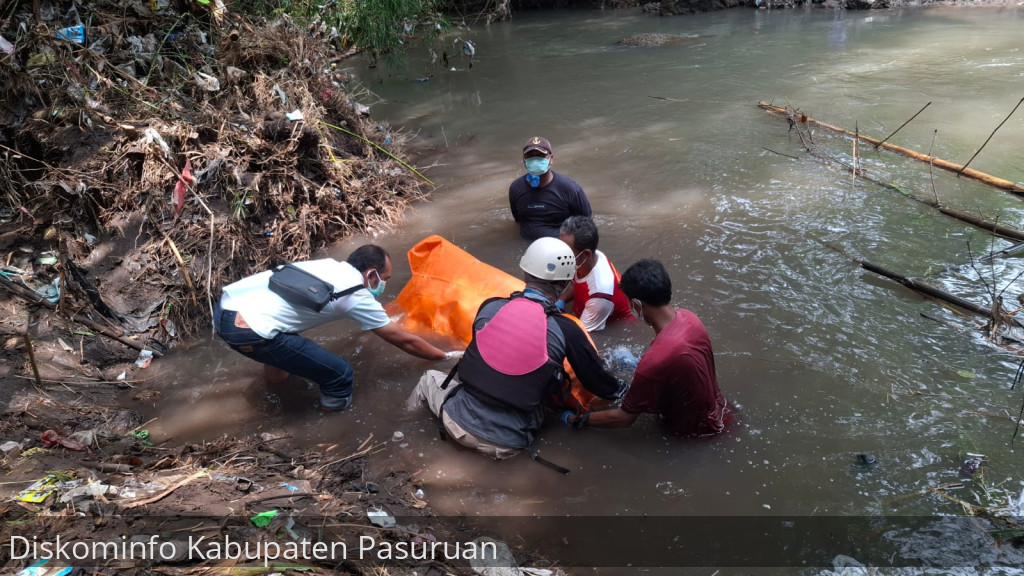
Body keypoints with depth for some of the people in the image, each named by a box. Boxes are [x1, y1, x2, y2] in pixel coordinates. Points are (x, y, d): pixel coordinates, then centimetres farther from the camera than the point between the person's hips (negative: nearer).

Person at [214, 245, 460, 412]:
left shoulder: (331, 265, 20)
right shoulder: (358, 297, 0)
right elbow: (405, 341, 9)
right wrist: (448, 356, 21)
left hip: (225, 306, 9)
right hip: (248, 331, -9)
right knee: (340, 375, 1)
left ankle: (275, 372, 54)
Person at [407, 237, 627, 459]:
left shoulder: (489, 306, -3)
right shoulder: (565, 330, -10)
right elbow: (596, 380, 3)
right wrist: (619, 389, 25)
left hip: (460, 422, 3)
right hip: (505, 444, -3)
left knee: (431, 376, 31)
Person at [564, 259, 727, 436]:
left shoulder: (654, 361, -36)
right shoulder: (688, 317, -15)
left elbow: (624, 418, -22)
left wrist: (576, 420, -9)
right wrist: (639, 366, 19)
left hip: (696, 429, -7)